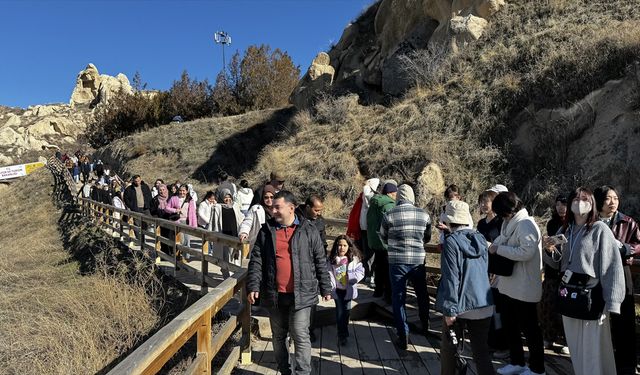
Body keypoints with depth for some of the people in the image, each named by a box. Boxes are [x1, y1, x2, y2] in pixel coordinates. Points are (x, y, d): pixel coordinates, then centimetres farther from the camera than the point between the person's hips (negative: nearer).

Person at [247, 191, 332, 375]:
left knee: (300, 335, -2)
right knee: (278, 336, 15)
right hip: (274, 294, 3)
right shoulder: (266, 230, 3)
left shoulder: (308, 231, -2)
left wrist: (325, 288, 4)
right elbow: (256, 260, 2)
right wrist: (253, 286, -8)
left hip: (301, 294, -3)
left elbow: (320, 262, 3)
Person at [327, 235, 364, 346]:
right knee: (340, 311, -1)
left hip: (348, 289, 1)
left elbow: (360, 272, -6)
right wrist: (331, 286, -13)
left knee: (346, 311, 12)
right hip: (337, 290, -1)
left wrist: (351, 277, -21)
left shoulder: (354, 259, -4)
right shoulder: (332, 260, -3)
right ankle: (342, 336, 11)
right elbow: (329, 274, -4)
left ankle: (343, 333, 33)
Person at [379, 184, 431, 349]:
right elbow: (427, 238, 10)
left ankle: (403, 337, 13)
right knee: (422, 296, 24)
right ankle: (425, 328, 42)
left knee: (398, 299, 10)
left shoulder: (389, 215, -10)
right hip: (418, 261, 2)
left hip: (397, 262, -2)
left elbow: (383, 238, 5)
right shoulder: (423, 214, -4)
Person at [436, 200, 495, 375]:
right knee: (482, 350, 12)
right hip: (483, 304, 5)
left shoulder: (451, 242, -13)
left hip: (460, 305, -5)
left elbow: (451, 278, -16)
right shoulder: (480, 238, 4)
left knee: (449, 349, 15)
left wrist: (450, 309, -12)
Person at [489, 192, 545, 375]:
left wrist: (499, 249, -22)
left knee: (529, 328, 6)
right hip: (509, 285, 9)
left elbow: (527, 251, -29)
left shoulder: (525, 224, -19)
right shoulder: (510, 223, 9)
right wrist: (495, 245, -4)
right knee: (509, 325, 19)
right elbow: (503, 241, 17)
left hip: (524, 288, -9)